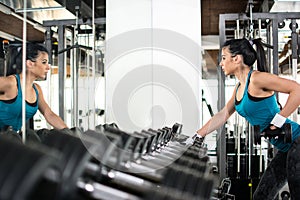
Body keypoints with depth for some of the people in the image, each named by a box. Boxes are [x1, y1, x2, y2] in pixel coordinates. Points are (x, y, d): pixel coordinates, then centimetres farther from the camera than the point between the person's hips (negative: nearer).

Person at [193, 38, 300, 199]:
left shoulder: (257, 79, -16)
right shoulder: (239, 88, 12)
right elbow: (222, 115, 18)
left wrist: (278, 120, -21)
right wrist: (196, 137, 17)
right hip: (285, 150, 9)